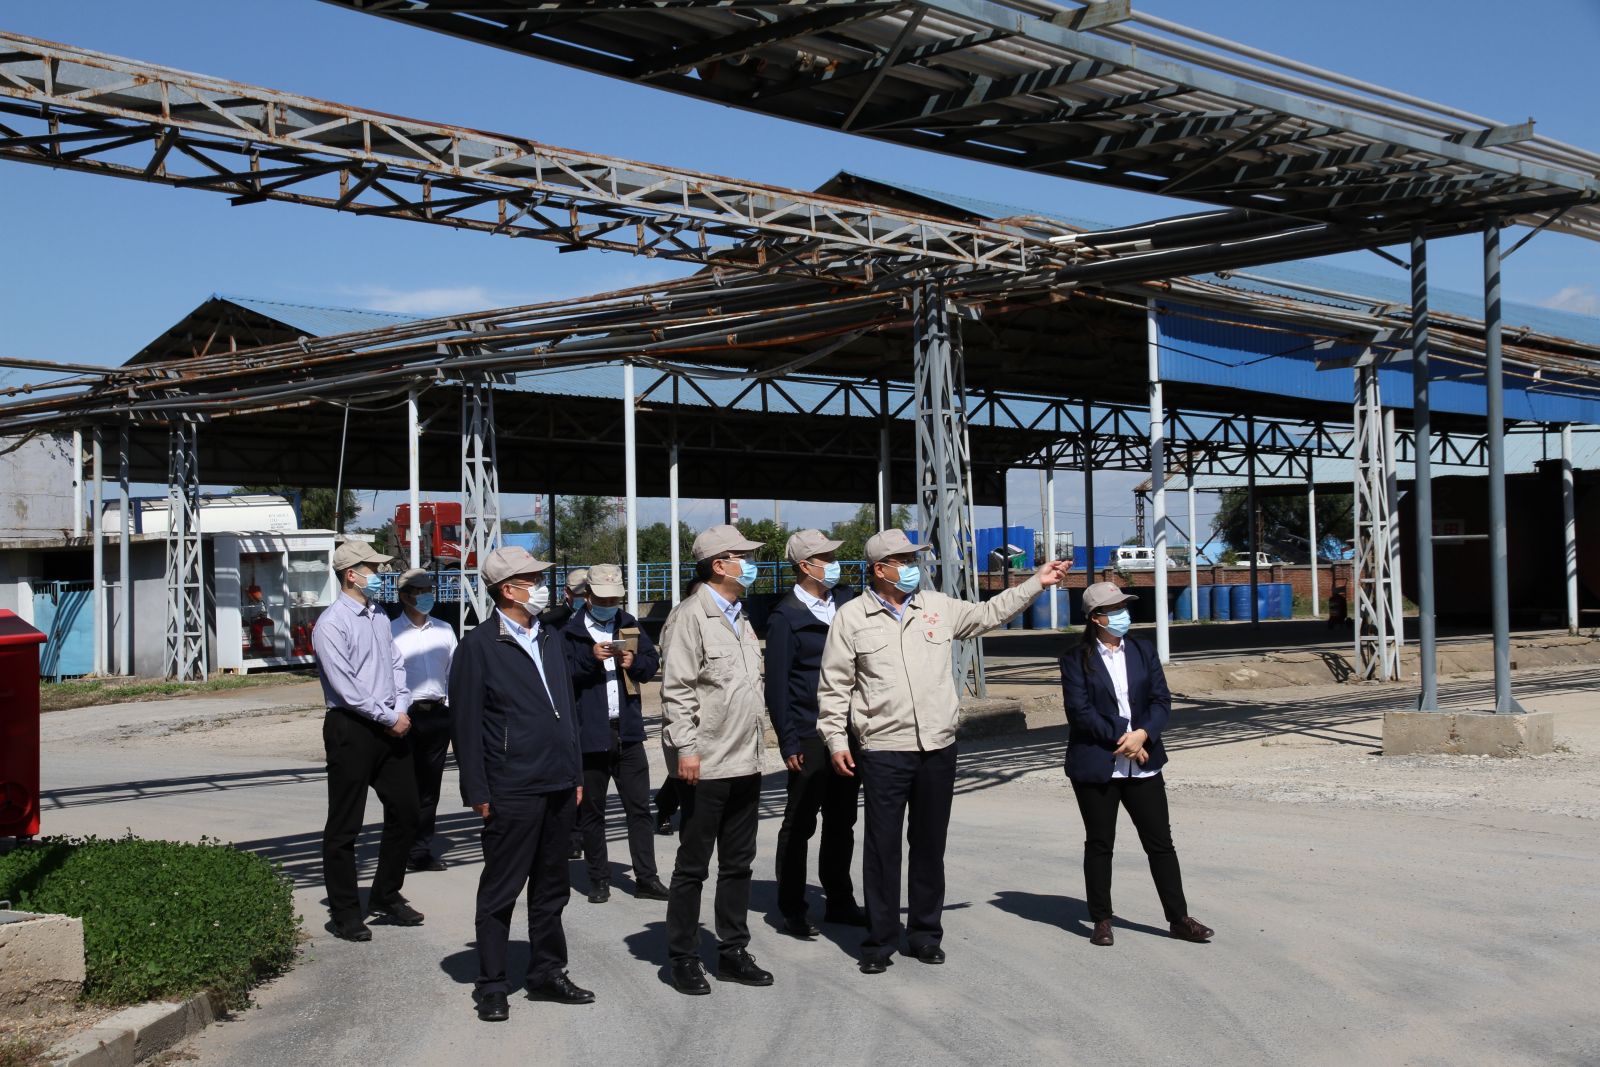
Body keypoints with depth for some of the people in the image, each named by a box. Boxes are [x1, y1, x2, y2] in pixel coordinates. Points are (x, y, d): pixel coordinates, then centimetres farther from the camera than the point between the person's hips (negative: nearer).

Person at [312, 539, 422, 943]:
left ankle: (385, 897, 28)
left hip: (391, 727, 8)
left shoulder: (379, 616, 12)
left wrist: (402, 709, 0)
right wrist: (389, 718, -13)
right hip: (351, 729, -8)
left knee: (405, 814, 13)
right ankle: (345, 912, 11)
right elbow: (345, 686, -17)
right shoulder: (332, 623, -12)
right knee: (344, 826, 2)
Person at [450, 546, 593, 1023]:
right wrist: (477, 791, -11)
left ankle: (547, 974, 27)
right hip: (513, 791, -7)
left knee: (551, 888, 15)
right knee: (500, 892, 3)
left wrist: (575, 774, 15)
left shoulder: (550, 641, 14)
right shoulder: (479, 645, -8)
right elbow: (466, 723, -9)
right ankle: (491, 986, 13)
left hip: (558, 787, 7)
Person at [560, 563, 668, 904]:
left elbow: (652, 662, 14)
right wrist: (591, 658, -21)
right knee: (591, 811, 6)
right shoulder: (571, 633, -2)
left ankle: (646, 878, 8)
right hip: (589, 733, -3)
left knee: (639, 807, 4)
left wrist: (634, 662, -6)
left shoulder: (629, 625, 12)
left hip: (627, 731, 3)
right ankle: (598, 879, 15)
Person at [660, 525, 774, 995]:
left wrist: (753, 747, 18)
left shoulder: (739, 617, 15)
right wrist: (686, 749, -20)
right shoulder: (693, 615, -11)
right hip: (705, 766, -8)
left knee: (738, 864, 13)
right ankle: (684, 959, 12)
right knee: (693, 867, 2)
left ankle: (732, 952, 23)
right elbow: (676, 689, -15)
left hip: (745, 764, 8)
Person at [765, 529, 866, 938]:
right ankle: (792, 911, 13)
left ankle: (839, 901, 26)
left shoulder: (847, 601, 9)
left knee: (841, 821, 14)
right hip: (809, 738, -6)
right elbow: (776, 684, -9)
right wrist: (788, 742, -13)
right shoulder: (786, 617, -8)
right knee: (800, 824, 3)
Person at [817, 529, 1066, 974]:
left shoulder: (938, 607, 9)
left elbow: (988, 614, 22)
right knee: (882, 846, 0)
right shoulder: (852, 617, -1)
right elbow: (834, 686, 1)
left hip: (938, 748, 4)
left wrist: (1036, 582, 19)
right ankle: (880, 941, 11)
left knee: (930, 845, 11)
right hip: (883, 752, -4)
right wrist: (836, 741, -4)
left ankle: (925, 934, 24)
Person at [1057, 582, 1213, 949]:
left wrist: (1142, 734, -14)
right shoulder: (1076, 659, -2)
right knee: (1099, 845, 6)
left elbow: (1162, 701, 4)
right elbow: (1079, 711, -11)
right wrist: (1120, 740, -15)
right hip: (1095, 764, -3)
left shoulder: (1143, 653, 10)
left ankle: (1178, 917, 12)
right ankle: (1101, 920, 15)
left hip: (1142, 763, 3)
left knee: (1160, 842, 4)